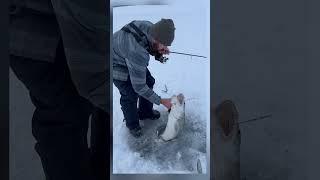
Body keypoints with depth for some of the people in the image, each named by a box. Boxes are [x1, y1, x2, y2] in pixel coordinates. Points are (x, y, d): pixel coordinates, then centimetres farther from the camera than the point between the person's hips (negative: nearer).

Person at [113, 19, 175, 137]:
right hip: (117, 65, -8)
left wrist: (158, 52, -21)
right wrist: (161, 101, -24)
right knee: (130, 95, -5)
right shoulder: (137, 53, -45)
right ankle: (132, 125, 22)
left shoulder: (149, 27, -25)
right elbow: (139, 87, -33)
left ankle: (145, 112, 35)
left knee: (149, 81, 12)